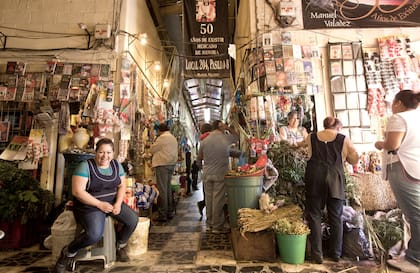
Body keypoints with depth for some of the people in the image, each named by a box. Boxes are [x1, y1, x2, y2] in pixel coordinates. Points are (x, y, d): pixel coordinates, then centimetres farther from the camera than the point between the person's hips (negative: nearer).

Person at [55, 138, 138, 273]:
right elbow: (77, 191, -19)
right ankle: (68, 252, 2)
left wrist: (118, 203, -13)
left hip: (112, 202, 6)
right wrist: (100, 204, -22)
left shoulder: (116, 165, 2)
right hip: (90, 205, -5)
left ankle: (120, 246, 17)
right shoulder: (85, 166, -15)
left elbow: (122, 186, 5)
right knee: (95, 234, -29)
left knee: (133, 219, -11)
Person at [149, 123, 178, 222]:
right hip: (171, 164, 9)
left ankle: (163, 215, -1)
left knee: (162, 190, -5)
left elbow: (152, 150, -6)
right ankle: (170, 212, 22)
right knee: (168, 189, 15)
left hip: (162, 165, -9)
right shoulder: (173, 138, 18)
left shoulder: (162, 138, -10)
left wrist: (152, 146, 14)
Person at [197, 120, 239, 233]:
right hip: (220, 174, -3)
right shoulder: (226, 138, -5)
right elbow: (237, 136, 16)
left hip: (207, 174, 4)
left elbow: (199, 158, 10)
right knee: (218, 200, 2)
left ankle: (209, 224, 23)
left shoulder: (204, 141, 4)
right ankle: (217, 226, 11)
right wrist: (228, 128, 10)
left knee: (209, 199, 12)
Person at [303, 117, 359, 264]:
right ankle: (336, 253, 24)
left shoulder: (311, 137, 8)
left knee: (314, 216, 8)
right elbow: (354, 160, 11)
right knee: (336, 217, 14)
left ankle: (317, 254, 11)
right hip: (335, 180, 0)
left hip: (314, 179, 0)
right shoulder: (344, 139, 6)